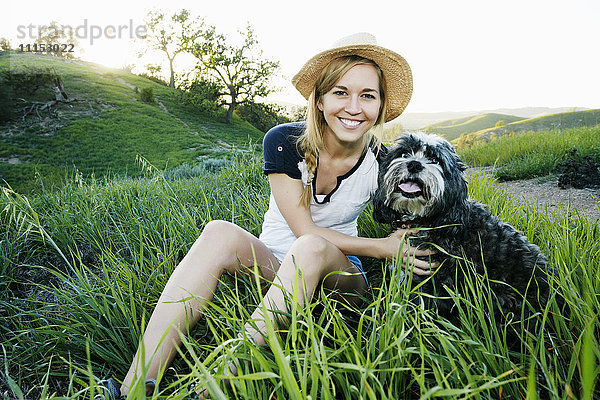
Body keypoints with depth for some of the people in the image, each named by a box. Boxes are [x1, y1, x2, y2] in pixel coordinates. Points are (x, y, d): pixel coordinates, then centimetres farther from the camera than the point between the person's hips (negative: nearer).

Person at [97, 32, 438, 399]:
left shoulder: (381, 163, -7)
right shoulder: (284, 142, -11)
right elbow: (303, 228, -15)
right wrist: (382, 248, -16)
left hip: (339, 272, 0)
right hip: (269, 263, 1)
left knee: (311, 249, -36)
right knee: (221, 234, -31)